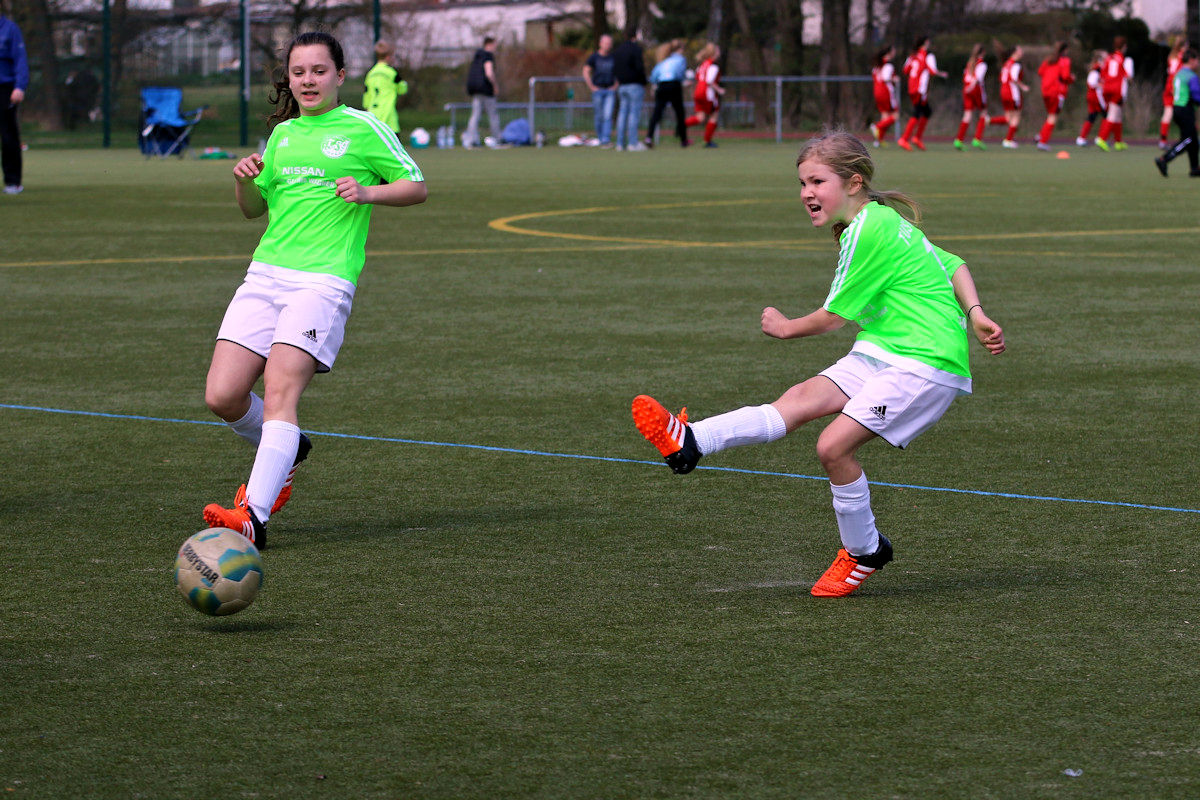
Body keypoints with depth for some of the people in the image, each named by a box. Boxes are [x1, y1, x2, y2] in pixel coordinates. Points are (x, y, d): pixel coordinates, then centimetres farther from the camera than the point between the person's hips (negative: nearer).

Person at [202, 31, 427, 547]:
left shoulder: (363, 128, 4)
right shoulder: (282, 133, 20)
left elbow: (416, 187, 5)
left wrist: (368, 192, -12)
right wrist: (244, 180, 7)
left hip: (323, 281, -6)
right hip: (265, 274, 6)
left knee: (279, 389, -21)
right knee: (222, 396, -4)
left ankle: (254, 516, -29)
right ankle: (284, 453, 26)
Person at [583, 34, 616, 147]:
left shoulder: (614, 58, 8)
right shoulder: (594, 57, 1)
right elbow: (586, 72, 2)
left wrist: (615, 86, 6)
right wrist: (592, 87, -4)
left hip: (610, 90, 1)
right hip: (598, 90, -1)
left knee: (608, 115, -12)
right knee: (598, 117, 3)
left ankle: (606, 140, -17)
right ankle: (600, 139, 15)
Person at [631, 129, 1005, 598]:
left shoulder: (868, 232, -15)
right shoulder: (882, 221, 17)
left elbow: (833, 317, -9)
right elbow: (953, 266, 19)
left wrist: (786, 328, 9)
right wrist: (974, 315, 7)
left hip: (926, 363, -9)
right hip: (882, 351, 9)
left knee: (834, 445, -16)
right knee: (801, 399, -10)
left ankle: (865, 551, 3)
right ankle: (690, 442, -26)